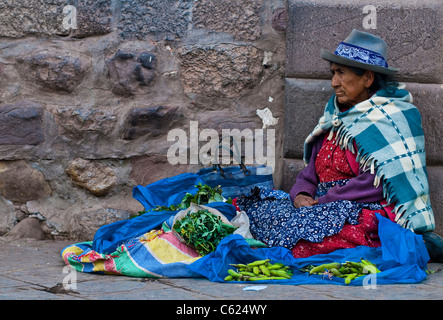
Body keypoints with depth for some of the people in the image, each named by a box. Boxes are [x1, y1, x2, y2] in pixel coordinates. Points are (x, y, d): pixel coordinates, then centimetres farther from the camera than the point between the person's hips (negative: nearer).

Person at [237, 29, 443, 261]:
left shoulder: (389, 118, -7)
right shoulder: (336, 115, 19)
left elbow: (375, 183, -18)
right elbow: (313, 168, 18)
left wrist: (323, 202, -15)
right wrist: (301, 194, -5)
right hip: (328, 209, 9)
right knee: (261, 205, -9)